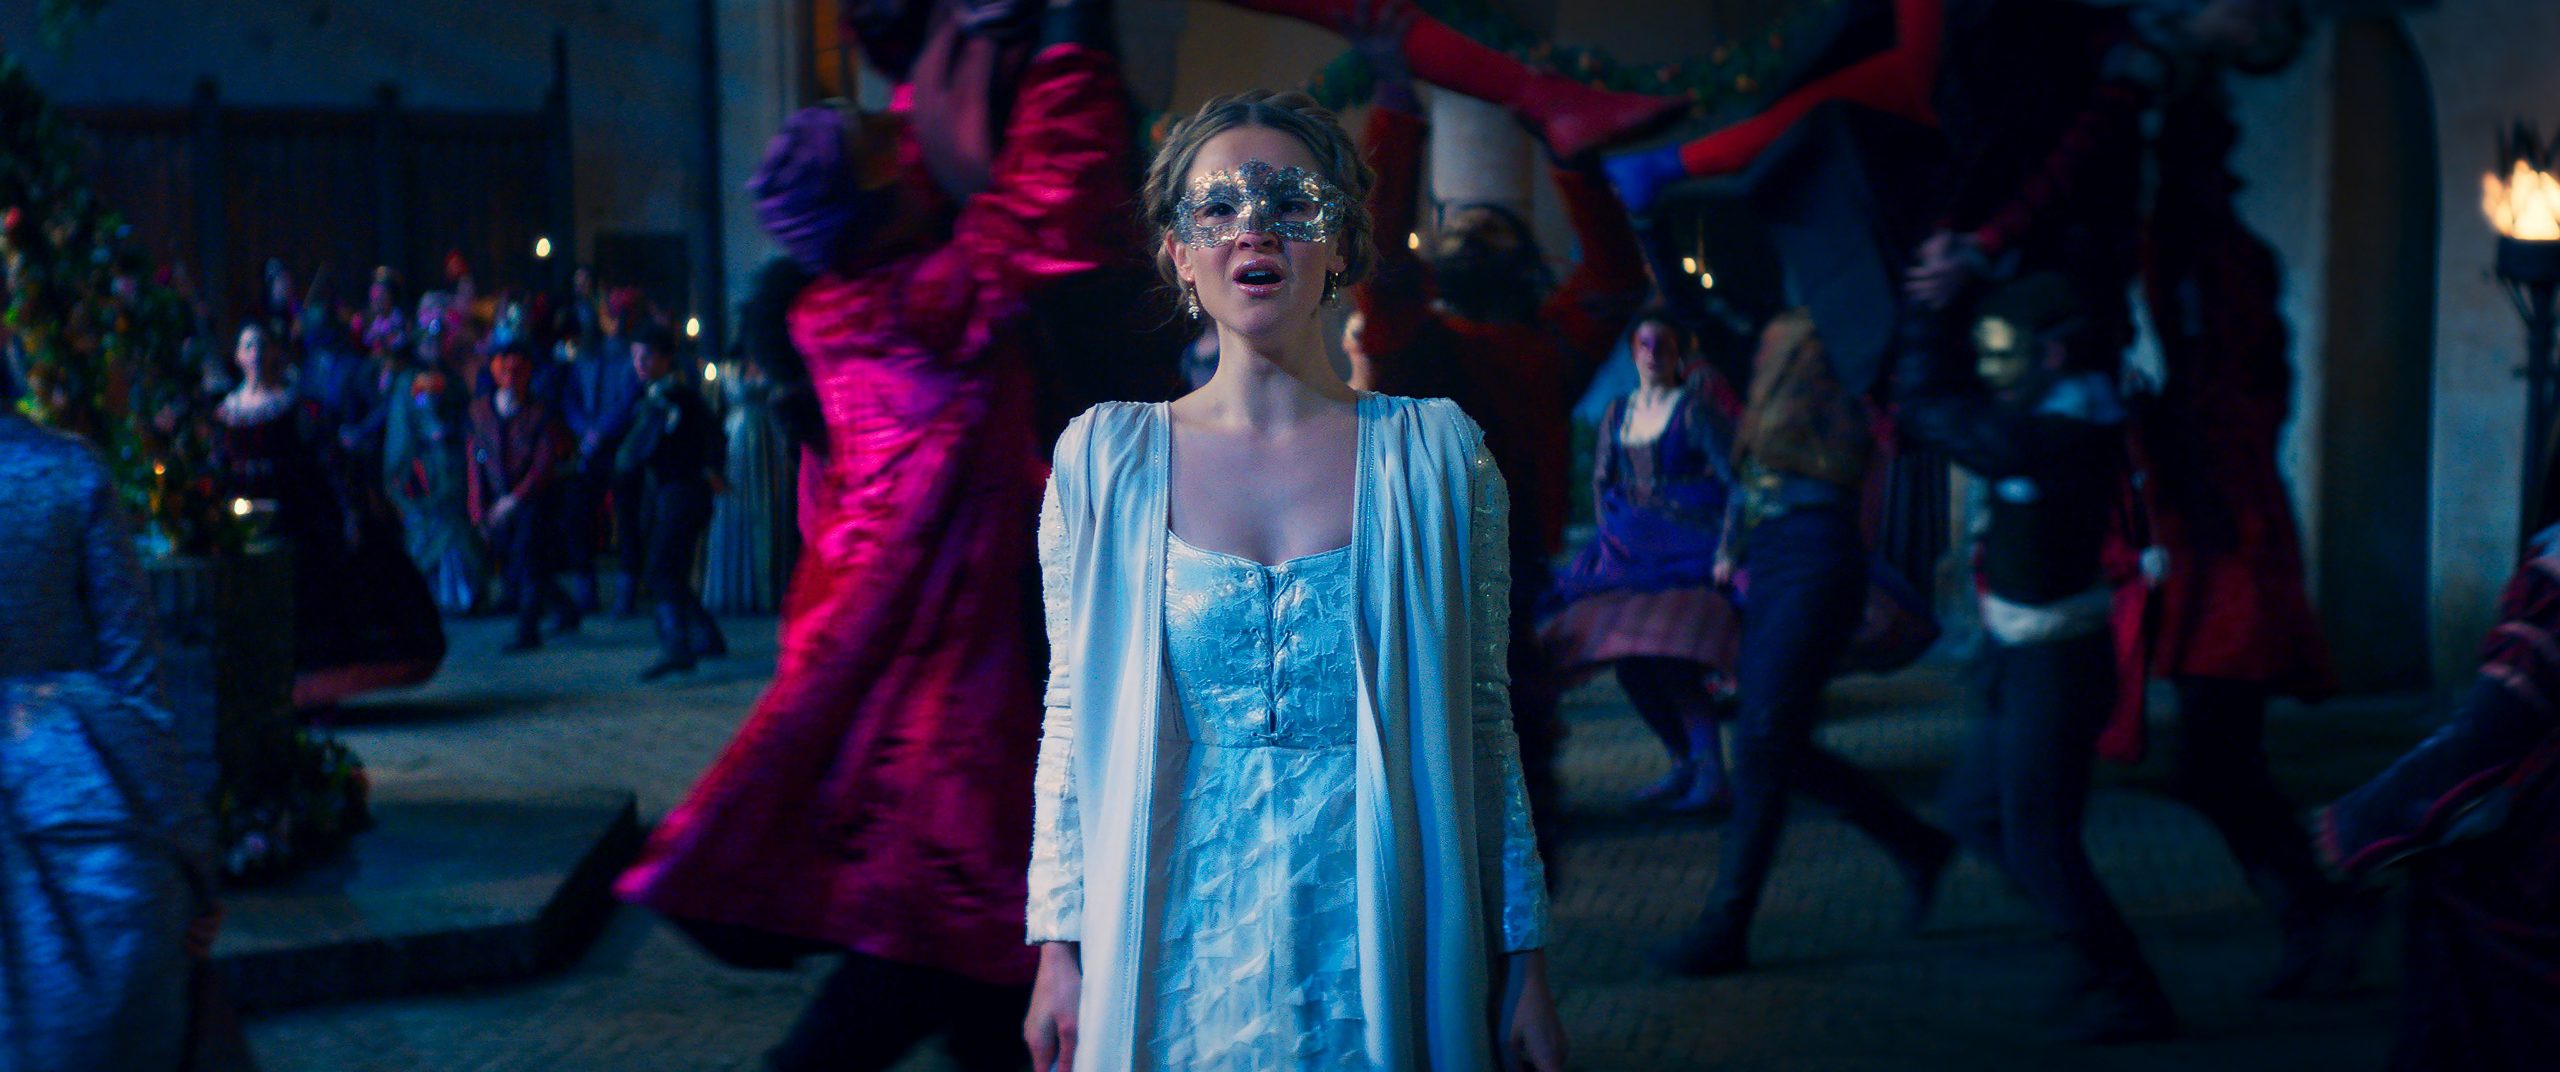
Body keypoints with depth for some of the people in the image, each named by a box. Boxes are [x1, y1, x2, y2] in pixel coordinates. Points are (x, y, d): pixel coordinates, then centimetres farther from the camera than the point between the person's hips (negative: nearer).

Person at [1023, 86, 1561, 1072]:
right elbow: (1072, 721, 3)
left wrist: (1522, 964, 2)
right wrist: (1059, 951, 0)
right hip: (1176, 969, 0)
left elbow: (1483, 722, 2)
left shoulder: (1436, 455, -1)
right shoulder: (1102, 458, 0)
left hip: (1379, 963, 0)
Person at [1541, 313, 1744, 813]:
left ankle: (1711, 776, -17)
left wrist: (1725, 552, -17)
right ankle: (1685, 764, 19)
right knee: (1628, 660, 4)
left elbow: (1736, 481, -11)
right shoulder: (1618, 414, 11)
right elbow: (1600, 480, 19)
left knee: (1671, 659, -19)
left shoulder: (1692, 410, -7)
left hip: (1686, 549, -7)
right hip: (1631, 553, 7)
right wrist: (1610, 537, 7)